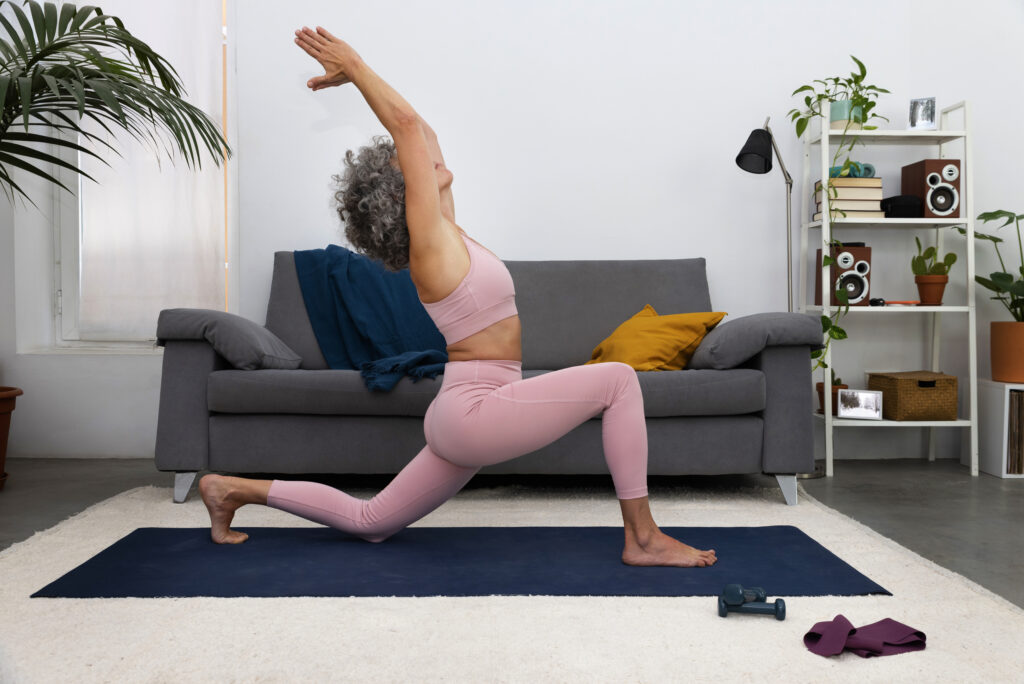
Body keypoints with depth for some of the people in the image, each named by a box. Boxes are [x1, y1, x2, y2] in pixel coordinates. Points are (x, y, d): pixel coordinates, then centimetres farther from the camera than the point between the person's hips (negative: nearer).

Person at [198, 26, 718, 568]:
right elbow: (408, 125, -13)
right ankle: (642, 539, -8)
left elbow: (417, 130, 18)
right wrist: (353, 65, -4)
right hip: (474, 409, -9)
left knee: (369, 522, 20)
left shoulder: (445, 233, 11)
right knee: (618, 379, -12)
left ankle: (236, 490, 24)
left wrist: (354, 75, 21)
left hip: (463, 419, 9)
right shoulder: (430, 238, -13)